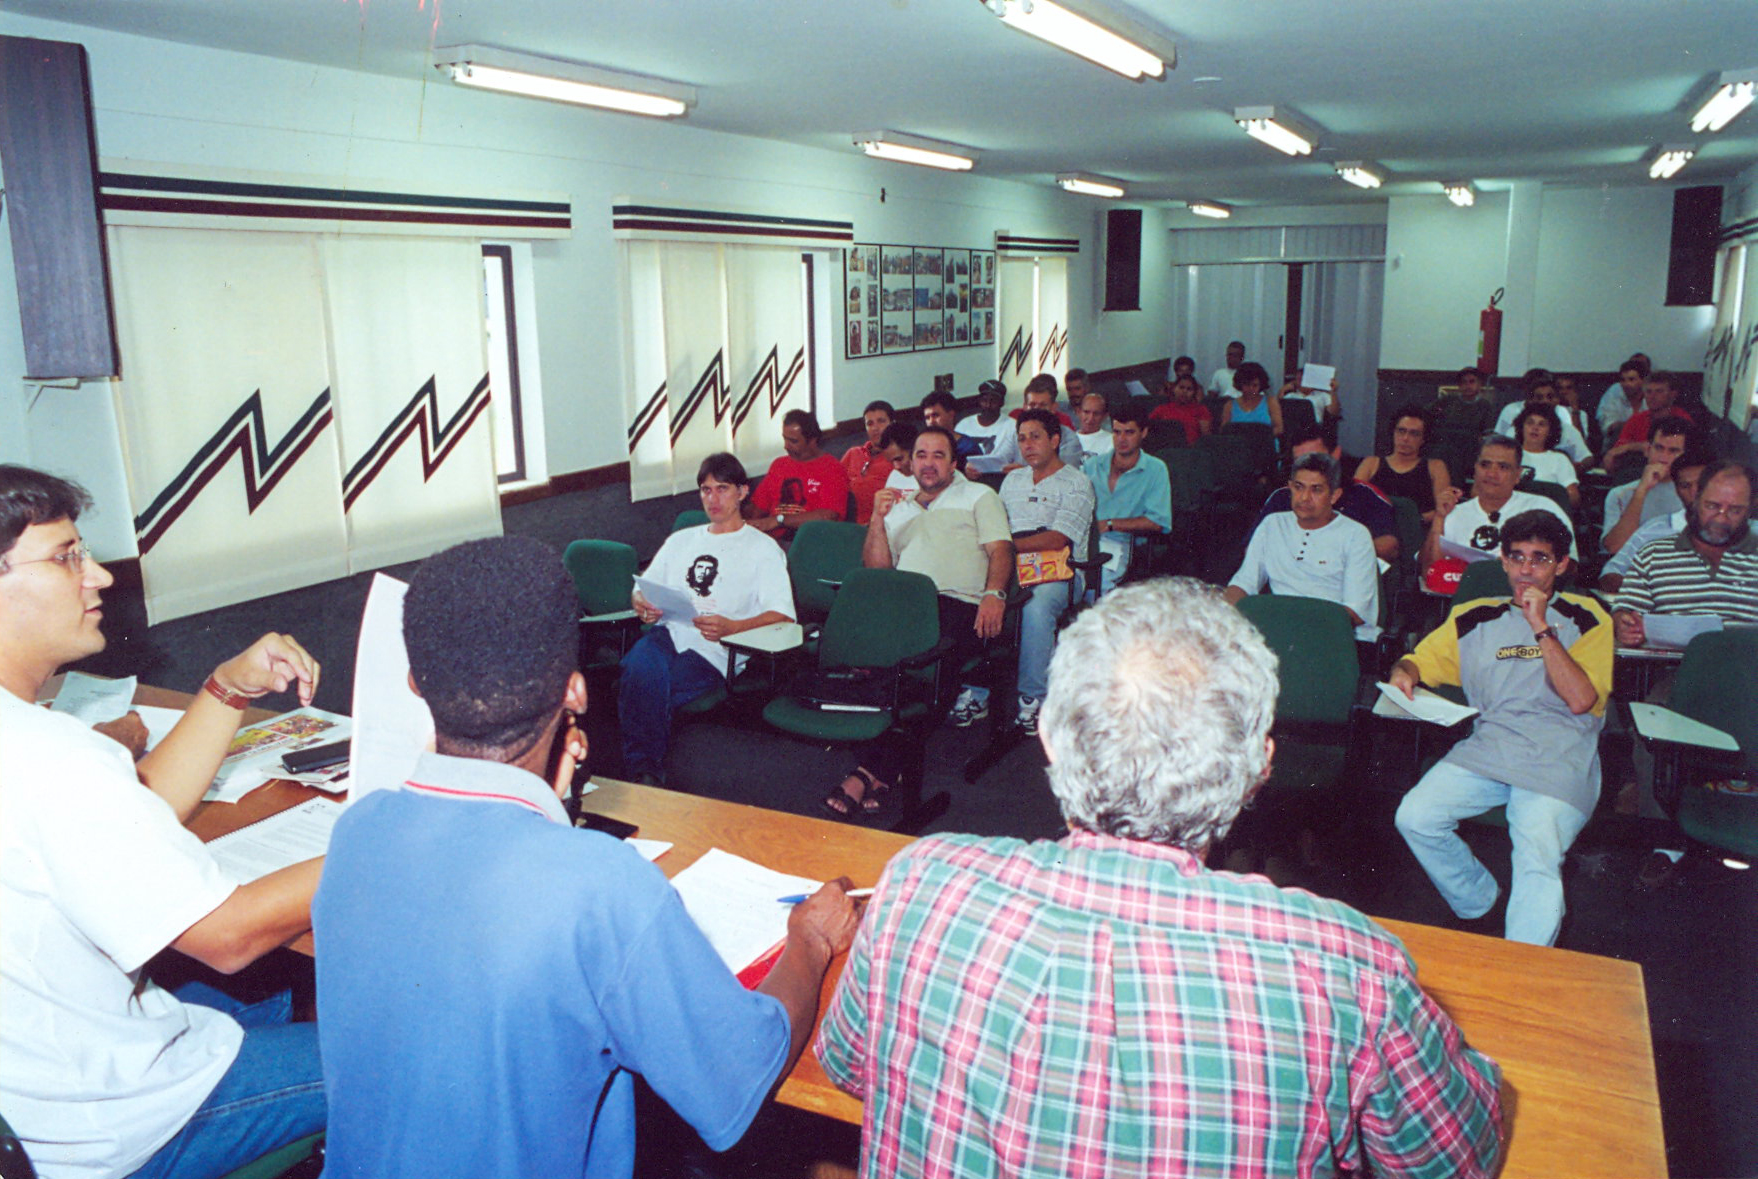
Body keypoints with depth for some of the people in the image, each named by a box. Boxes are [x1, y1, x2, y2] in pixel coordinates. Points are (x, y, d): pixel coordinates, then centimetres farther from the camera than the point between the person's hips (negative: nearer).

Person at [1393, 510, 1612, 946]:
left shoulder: (1585, 619, 7)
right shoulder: (1476, 618, 16)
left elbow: (1580, 699, -7)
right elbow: (1419, 659, 21)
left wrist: (1541, 627, -9)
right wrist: (1403, 674, -4)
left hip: (1559, 758, -3)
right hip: (1488, 747, 4)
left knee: (1538, 863, -27)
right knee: (1414, 817, -19)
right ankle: (1479, 904, 5)